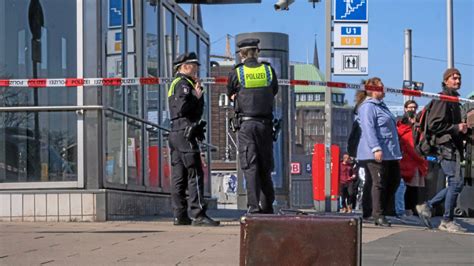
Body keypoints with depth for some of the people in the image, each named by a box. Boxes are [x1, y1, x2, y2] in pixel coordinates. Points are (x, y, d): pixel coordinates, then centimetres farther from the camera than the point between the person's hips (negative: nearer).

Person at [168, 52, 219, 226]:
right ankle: (198, 214, -15)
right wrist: (197, 96, -9)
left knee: (178, 176, 8)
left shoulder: (175, 84, 23)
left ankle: (180, 215, 9)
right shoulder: (184, 84, -9)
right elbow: (182, 107, -23)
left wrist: (197, 91, 13)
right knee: (195, 174, -11)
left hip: (175, 133, 10)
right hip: (185, 133, -10)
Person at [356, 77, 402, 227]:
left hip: (390, 153, 10)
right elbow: (369, 129, -20)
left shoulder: (381, 106, 22)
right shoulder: (368, 107, -10)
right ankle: (378, 215, 0)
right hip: (377, 154, -10)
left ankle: (387, 210, 17)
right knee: (380, 183, -6)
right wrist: (376, 148, -28)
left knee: (394, 181, 10)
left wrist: (396, 151, 29)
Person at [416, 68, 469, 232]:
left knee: (454, 183, 10)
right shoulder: (442, 98, -9)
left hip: (453, 146, 10)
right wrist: (456, 128, -14)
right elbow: (434, 124, -17)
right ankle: (447, 221, -3)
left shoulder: (453, 99, 22)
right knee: (456, 182, -10)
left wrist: (463, 130, 14)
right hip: (446, 145, -10)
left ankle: (427, 206, 16)